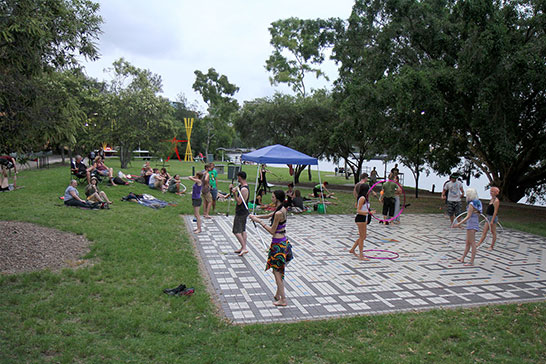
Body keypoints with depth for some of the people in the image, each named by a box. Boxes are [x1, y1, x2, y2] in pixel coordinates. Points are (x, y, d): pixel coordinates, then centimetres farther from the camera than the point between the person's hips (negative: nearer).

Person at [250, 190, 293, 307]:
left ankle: (283, 299, 7)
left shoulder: (278, 213, -23)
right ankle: (278, 294, 31)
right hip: (283, 242, 9)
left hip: (278, 244, -9)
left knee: (277, 272, 1)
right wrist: (256, 217, 12)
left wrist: (260, 222, -9)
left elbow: (272, 231, -17)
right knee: (278, 270, 20)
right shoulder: (283, 209, 6)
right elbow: (268, 216, 20)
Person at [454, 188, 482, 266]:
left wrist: (459, 224, -23)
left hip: (472, 225, -9)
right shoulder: (477, 203, 9)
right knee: (467, 243, 17)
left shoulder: (471, 204, -17)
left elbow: (468, 216, -21)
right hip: (475, 224, 9)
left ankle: (472, 262, 1)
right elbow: (478, 215, 17)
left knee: (472, 243, -4)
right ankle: (462, 258, 27)